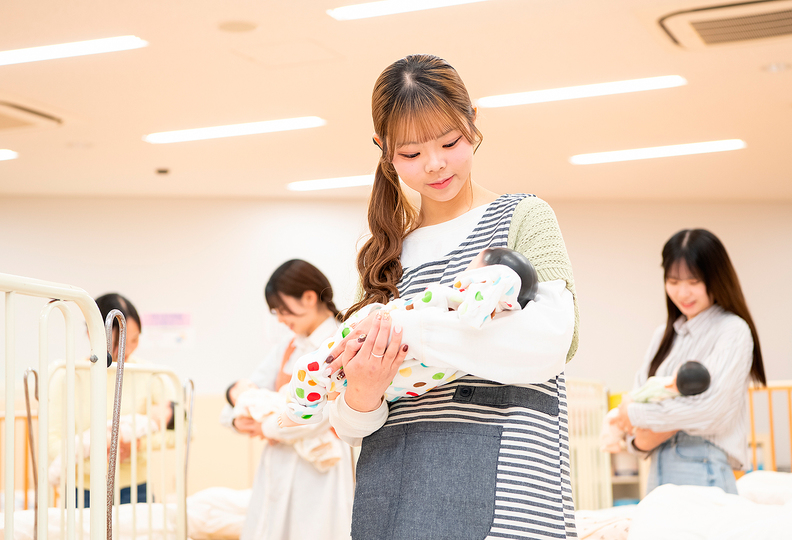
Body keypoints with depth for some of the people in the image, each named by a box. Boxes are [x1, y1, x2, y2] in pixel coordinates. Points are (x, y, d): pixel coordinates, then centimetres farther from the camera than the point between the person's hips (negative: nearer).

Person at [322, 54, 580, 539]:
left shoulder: (524, 219, 7)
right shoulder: (389, 252, 18)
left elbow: (549, 341, -12)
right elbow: (354, 427, 15)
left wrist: (412, 330, -18)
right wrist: (359, 400, -9)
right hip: (391, 485, 4)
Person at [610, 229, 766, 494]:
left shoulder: (733, 332, -5)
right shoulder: (665, 335, 16)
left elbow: (710, 408, -15)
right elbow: (636, 396, 13)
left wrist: (636, 414, -5)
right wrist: (640, 439, -10)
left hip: (704, 474, -6)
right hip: (659, 470, 6)